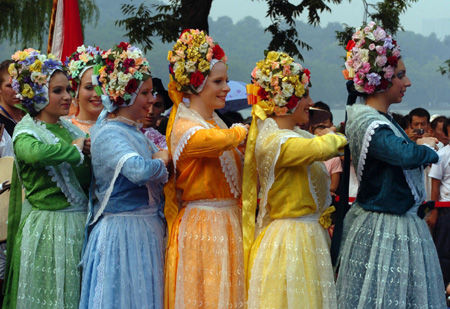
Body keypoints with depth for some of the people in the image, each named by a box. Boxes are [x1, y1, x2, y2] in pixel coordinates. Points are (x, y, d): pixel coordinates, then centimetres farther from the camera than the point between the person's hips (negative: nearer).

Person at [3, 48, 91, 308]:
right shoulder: (26, 131, -9)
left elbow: (86, 180, 12)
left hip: (80, 226, 6)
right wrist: (74, 151, -20)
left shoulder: (70, 129, 10)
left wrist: (92, 153, -8)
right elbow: (33, 152, -35)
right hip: (47, 229, -6)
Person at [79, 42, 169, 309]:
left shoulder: (133, 130, 11)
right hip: (124, 233, -9)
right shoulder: (108, 134, -18)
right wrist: (161, 160, -17)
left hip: (146, 232, 9)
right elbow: (139, 170, -36)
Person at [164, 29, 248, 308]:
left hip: (229, 223, 8)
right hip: (200, 225, -8)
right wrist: (242, 131, -12)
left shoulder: (216, 122, 12)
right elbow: (218, 140, -34)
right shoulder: (184, 129, -14)